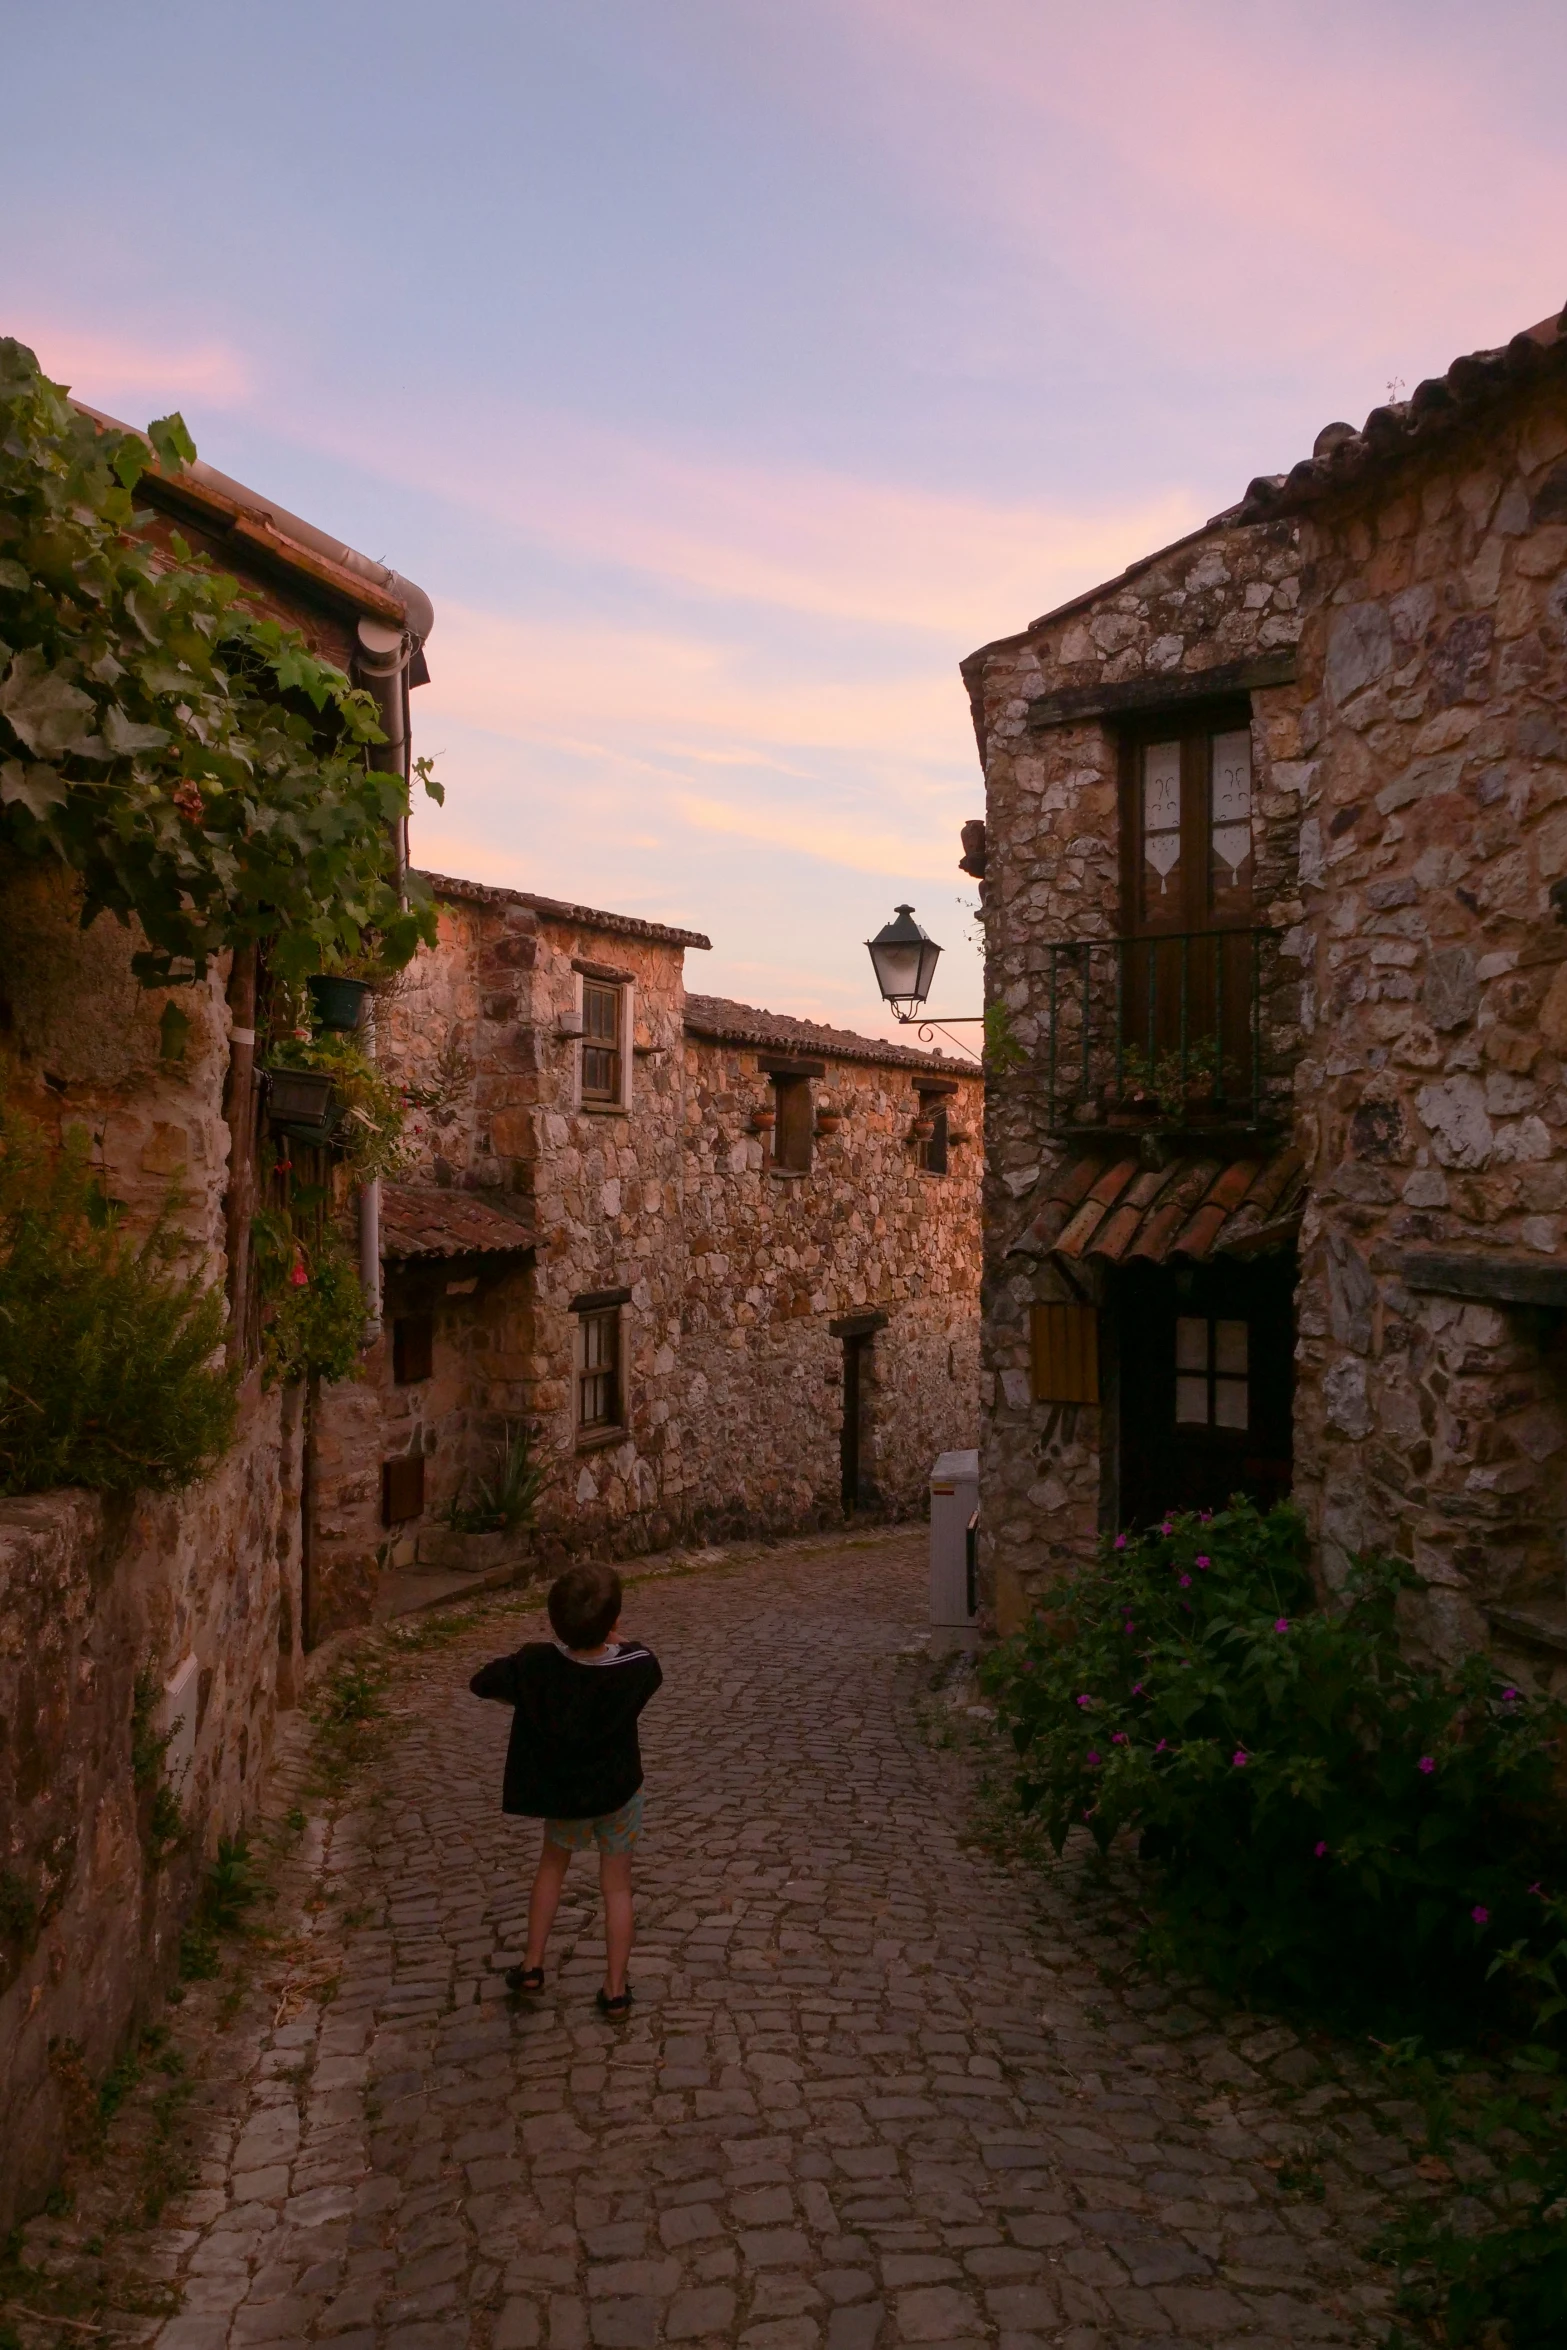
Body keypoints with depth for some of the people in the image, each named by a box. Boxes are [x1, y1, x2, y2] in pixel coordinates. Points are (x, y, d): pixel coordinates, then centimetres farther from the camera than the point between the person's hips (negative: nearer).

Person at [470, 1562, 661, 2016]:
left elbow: (481, 1683, -8)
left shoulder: (533, 1664, -26)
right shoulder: (639, 1666, -26)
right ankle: (615, 1989, 24)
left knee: (552, 1865, 28)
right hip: (618, 1792, -1)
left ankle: (532, 1966, 32)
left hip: (560, 1794, 1)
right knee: (616, 1886, 18)